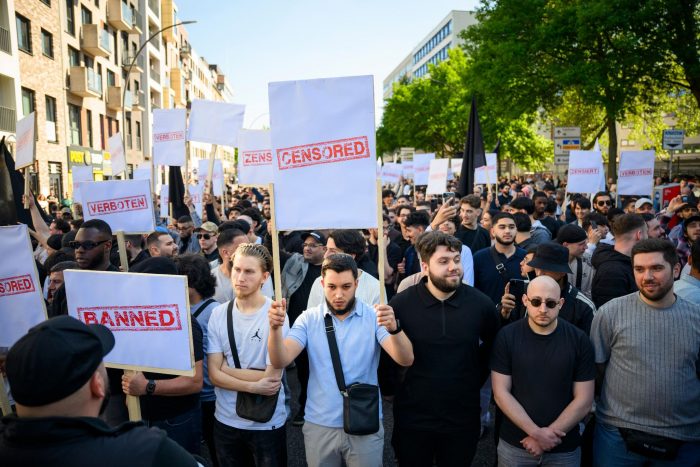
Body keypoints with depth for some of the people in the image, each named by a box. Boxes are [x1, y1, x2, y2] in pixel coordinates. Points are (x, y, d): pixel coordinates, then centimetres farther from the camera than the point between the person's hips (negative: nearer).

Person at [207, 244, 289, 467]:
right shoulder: (218, 314, -4)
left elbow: (273, 377, -17)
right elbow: (214, 375, -6)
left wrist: (227, 368, -11)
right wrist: (253, 386, -18)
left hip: (267, 424, -3)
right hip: (226, 420, 3)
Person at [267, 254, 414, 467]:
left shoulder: (374, 317, -8)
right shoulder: (309, 319, -3)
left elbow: (406, 360, -19)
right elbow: (281, 361, -13)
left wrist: (394, 328, -39)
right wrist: (275, 328, -32)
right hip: (319, 425, 1)